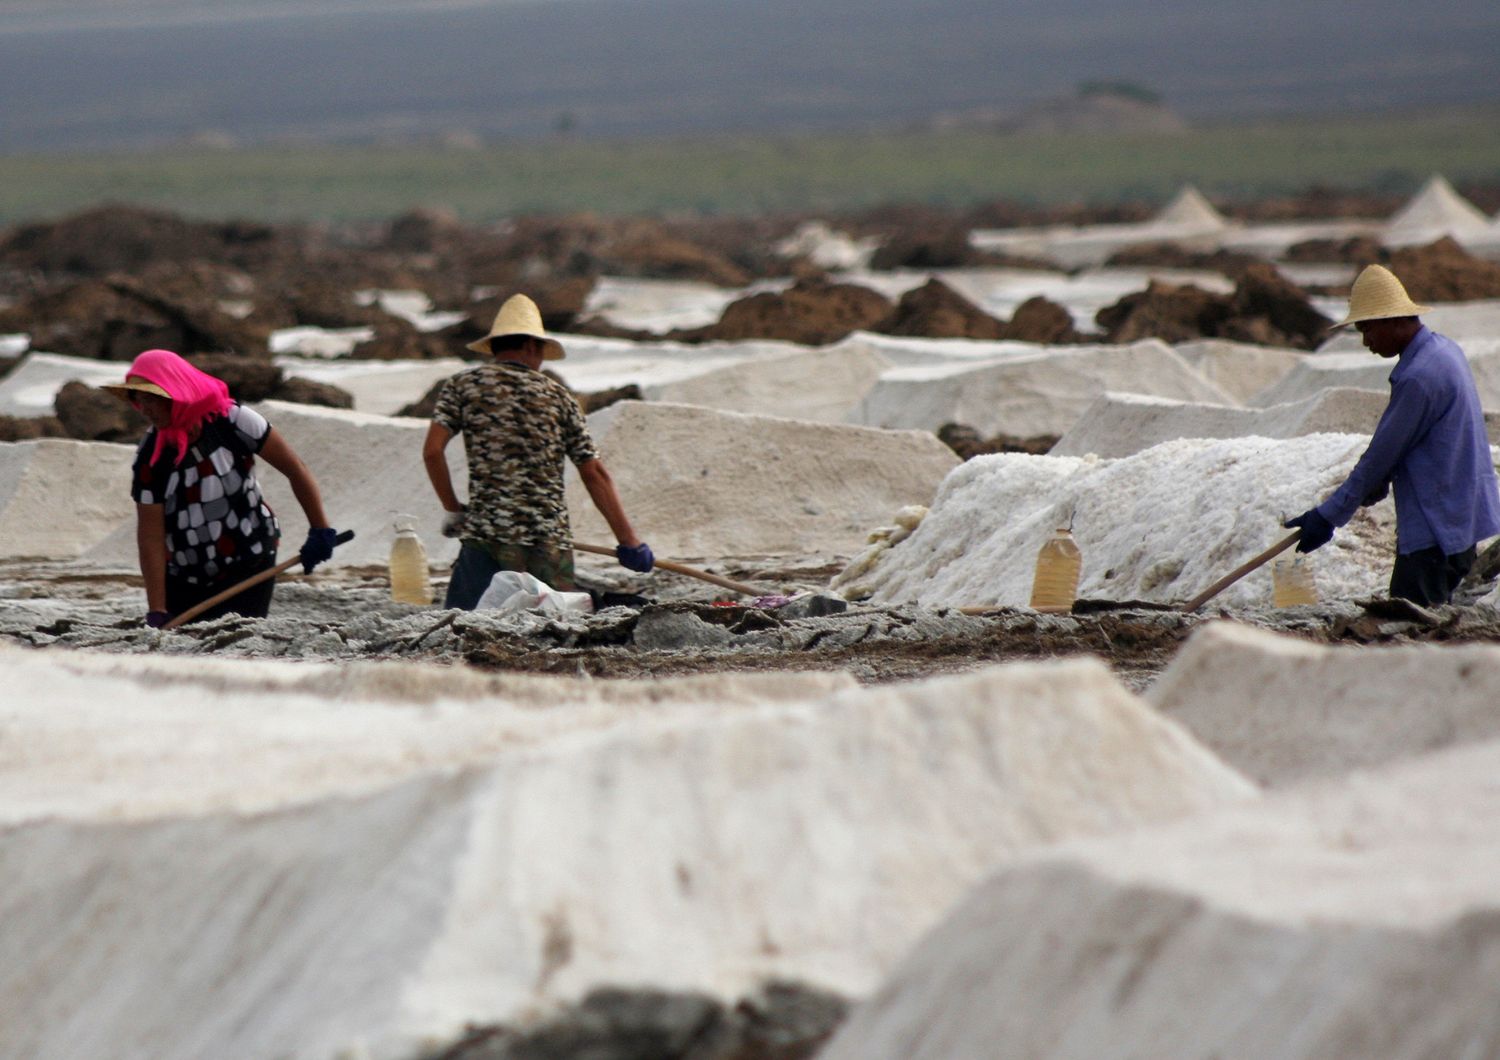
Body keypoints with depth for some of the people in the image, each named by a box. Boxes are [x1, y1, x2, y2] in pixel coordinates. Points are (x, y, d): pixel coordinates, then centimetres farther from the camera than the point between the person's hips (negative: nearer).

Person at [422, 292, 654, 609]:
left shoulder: (463, 385, 9)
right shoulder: (557, 395, 13)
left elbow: (432, 450, -1)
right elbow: (594, 473, 10)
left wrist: (452, 510, 12)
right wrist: (628, 540, 12)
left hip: (488, 536, -2)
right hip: (551, 541, 2)